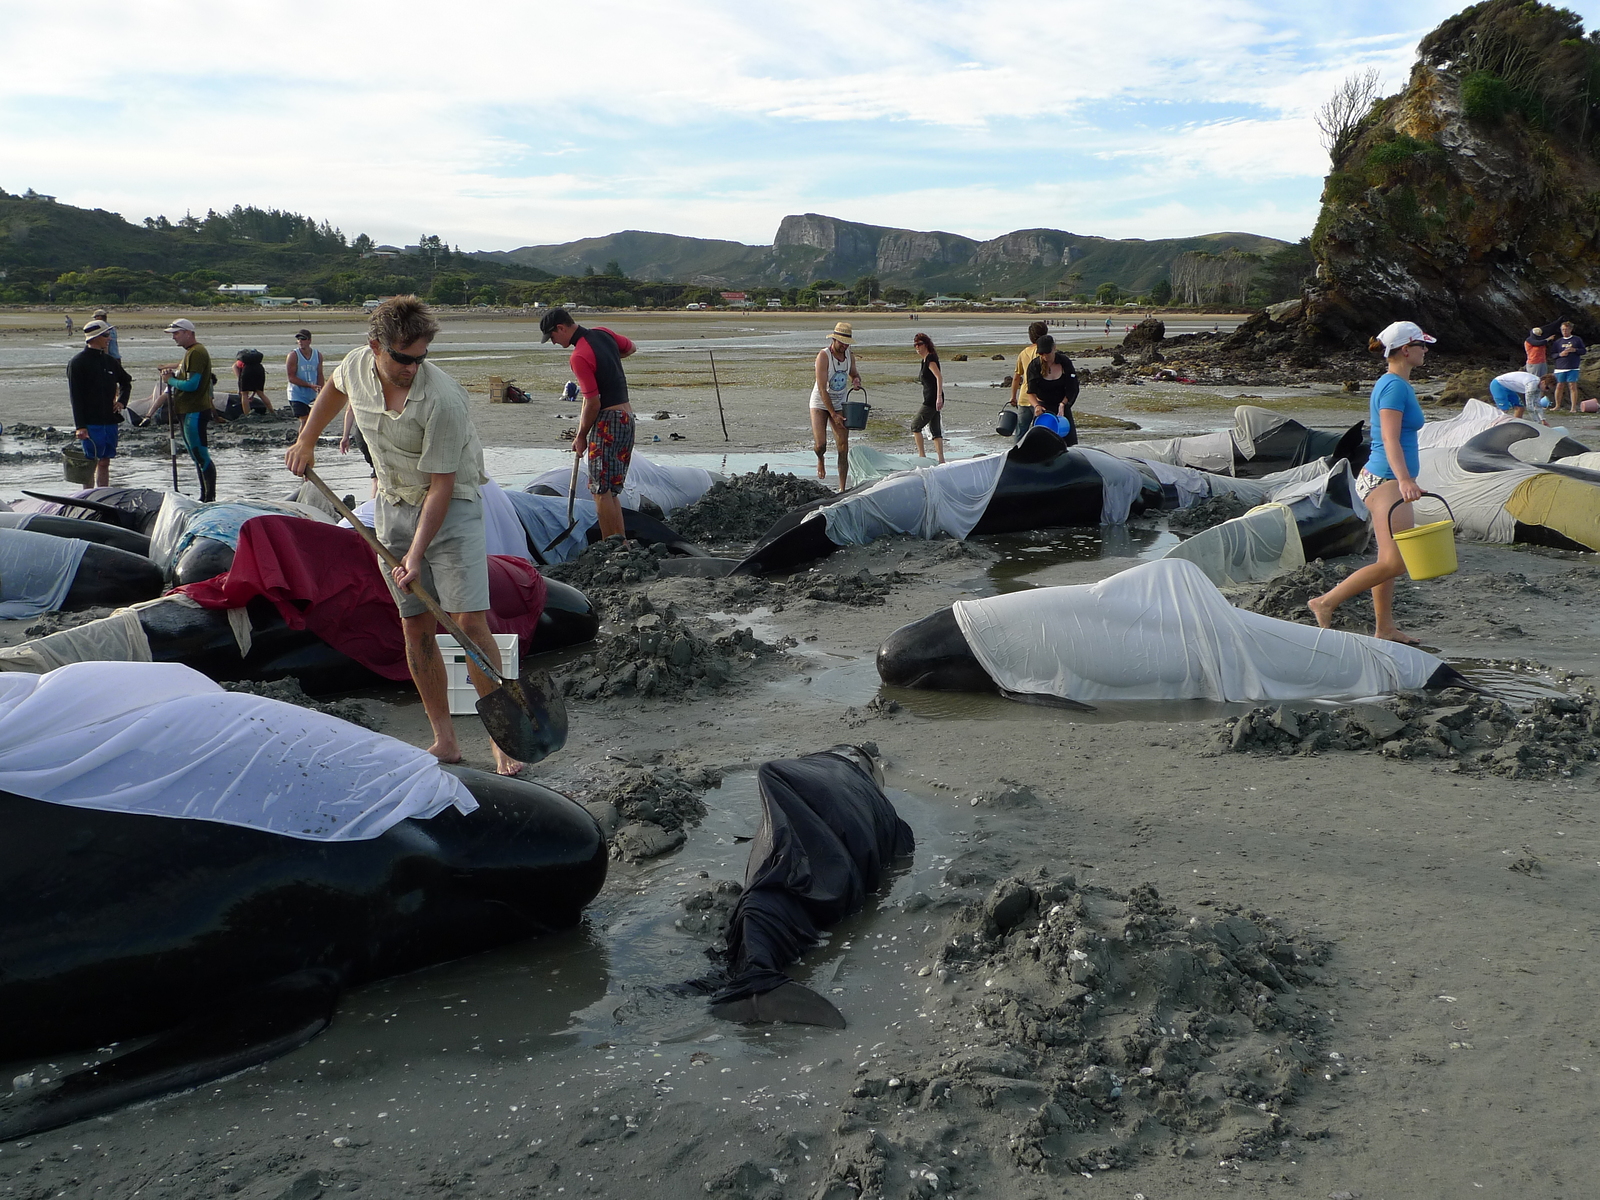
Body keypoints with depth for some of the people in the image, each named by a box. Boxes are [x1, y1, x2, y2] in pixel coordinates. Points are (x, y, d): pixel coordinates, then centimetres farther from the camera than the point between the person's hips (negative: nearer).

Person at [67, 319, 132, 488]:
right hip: (91, 423, -6)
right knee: (91, 463, -4)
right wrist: (80, 426, -17)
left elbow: (126, 381, 30)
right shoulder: (78, 362, -7)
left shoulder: (109, 360, 12)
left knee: (104, 462, 10)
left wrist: (122, 401, 12)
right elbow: (75, 396, -11)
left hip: (110, 421, 6)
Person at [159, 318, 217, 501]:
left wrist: (171, 380, -9)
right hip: (187, 411, 11)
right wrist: (173, 375, 6)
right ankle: (204, 496, 19)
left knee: (201, 455, -10)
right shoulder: (190, 352, 19)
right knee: (196, 456, 14)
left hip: (195, 412, -11)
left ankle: (210, 498, -8)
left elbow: (191, 384, -22)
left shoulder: (197, 352, -15)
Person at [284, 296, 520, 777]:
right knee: (416, 626, 3)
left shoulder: (442, 398, -27)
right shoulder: (356, 365, -8)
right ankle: (445, 740, 11)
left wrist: (417, 554, -27)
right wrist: (305, 441, 22)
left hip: (452, 504, -5)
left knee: (471, 621, -14)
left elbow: (441, 486, -24)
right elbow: (333, 387, 19)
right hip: (393, 504, 5)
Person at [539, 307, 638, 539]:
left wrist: (581, 436, -6)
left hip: (607, 421, -9)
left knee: (602, 490, -4)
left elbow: (592, 403, -18)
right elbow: (631, 348, 27)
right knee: (612, 489, 13)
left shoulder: (579, 357, -18)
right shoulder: (602, 333, 7)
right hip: (627, 416, 9)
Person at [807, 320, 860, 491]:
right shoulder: (823, 355, -19)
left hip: (840, 405, 4)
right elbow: (822, 389, -21)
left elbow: (854, 373, 20)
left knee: (843, 448, -5)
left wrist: (857, 380, -7)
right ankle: (820, 460, 23)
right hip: (820, 404, -4)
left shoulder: (850, 355, -1)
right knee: (820, 445, -16)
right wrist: (833, 415, -22)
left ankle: (842, 489, 1)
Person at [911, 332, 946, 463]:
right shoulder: (925, 360, 17)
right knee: (935, 430, 7)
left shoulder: (930, 358, -11)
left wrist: (939, 397, -28)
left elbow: (939, 377, -21)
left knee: (915, 426, -3)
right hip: (931, 400, 10)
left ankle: (921, 455, -1)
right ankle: (941, 460, 5)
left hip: (932, 400, -10)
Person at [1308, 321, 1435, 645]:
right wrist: (1404, 479, -35)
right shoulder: (1395, 387, -15)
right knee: (1395, 563, -13)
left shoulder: (1395, 384, 16)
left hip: (1380, 480, 11)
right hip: (1385, 481, -11)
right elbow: (1391, 440, -24)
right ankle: (1326, 602, -10)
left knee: (1388, 559, 12)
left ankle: (1384, 628, 17)